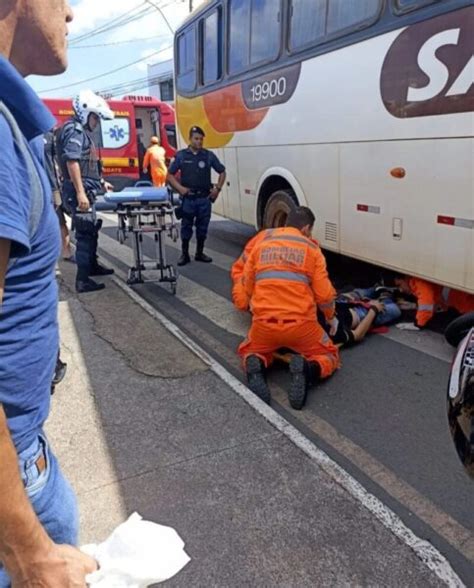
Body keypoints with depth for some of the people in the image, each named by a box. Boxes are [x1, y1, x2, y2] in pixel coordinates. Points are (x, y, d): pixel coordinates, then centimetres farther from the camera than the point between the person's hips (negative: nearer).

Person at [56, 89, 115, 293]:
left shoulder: (82, 131, 19)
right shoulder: (74, 130, -12)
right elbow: (71, 162, -23)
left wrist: (101, 182, 30)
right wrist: (80, 193, -28)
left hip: (85, 191, 10)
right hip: (79, 193, -10)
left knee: (91, 228, 20)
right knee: (85, 232, -9)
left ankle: (92, 266, 36)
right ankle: (82, 280, -6)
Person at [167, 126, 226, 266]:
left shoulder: (209, 155, 5)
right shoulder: (181, 155, 3)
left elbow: (222, 172, 14)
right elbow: (170, 175, 6)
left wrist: (217, 188, 4)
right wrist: (179, 188, -7)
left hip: (205, 198, 2)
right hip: (188, 198, -1)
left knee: (202, 226, 8)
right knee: (186, 227, 4)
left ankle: (200, 253, 21)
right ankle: (184, 254, 13)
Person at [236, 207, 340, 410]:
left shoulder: (261, 244, 11)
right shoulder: (310, 248, 4)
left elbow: (247, 288, 14)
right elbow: (324, 294, -1)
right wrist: (331, 318, 19)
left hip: (263, 323, 2)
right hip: (300, 323, -2)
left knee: (248, 352, 31)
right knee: (329, 356, 23)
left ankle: (255, 367, -7)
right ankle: (306, 371, -12)